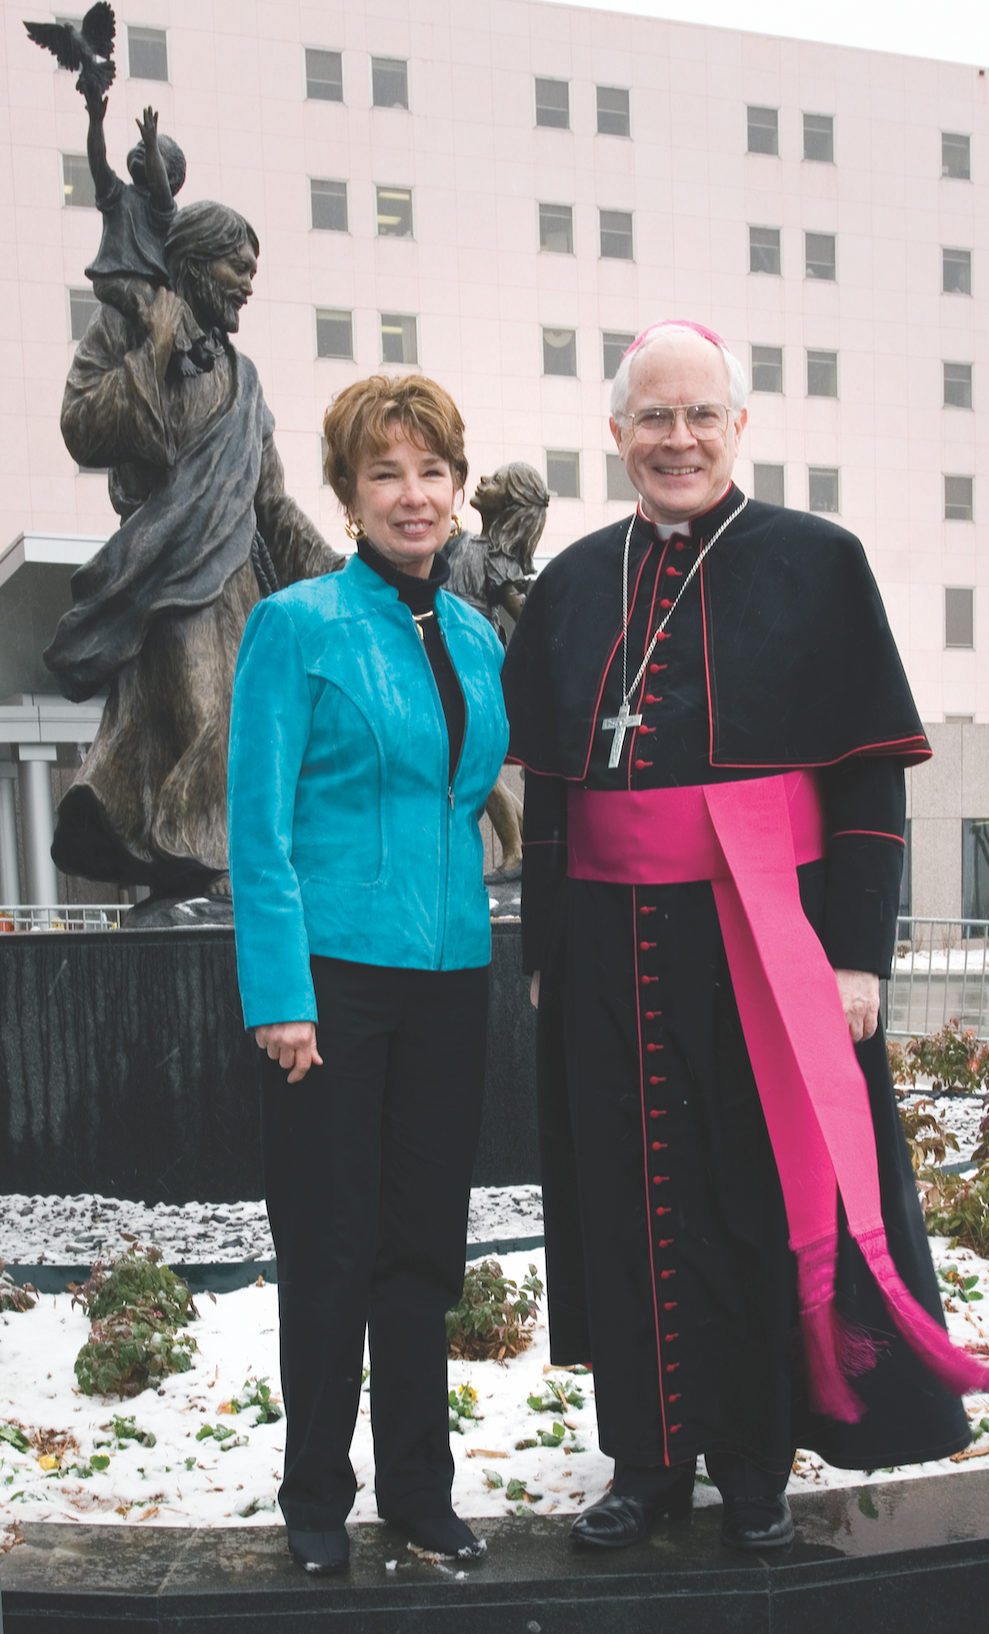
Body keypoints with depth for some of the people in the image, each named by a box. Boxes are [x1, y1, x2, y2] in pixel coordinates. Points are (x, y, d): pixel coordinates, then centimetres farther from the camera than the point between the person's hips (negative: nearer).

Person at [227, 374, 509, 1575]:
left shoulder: (478, 642, 11)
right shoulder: (298, 626, -6)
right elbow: (259, 827, -9)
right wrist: (279, 997, -16)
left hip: (449, 977, 5)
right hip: (334, 972, -5)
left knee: (426, 1243, 13)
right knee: (329, 1248, 4)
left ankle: (418, 1487, 27)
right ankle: (317, 1497, 22)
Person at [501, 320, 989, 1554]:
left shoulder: (817, 564, 0)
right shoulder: (575, 584, 10)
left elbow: (869, 778, -4)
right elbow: (544, 790, 12)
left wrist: (856, 951, -11)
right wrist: (544, 953, 8)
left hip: (765, 939, -3)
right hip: (611, 948, 3)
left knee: (766, 1195, 5)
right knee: (634, 1198, 9)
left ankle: (756, 1463, 22)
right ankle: (648, 1453, 24)